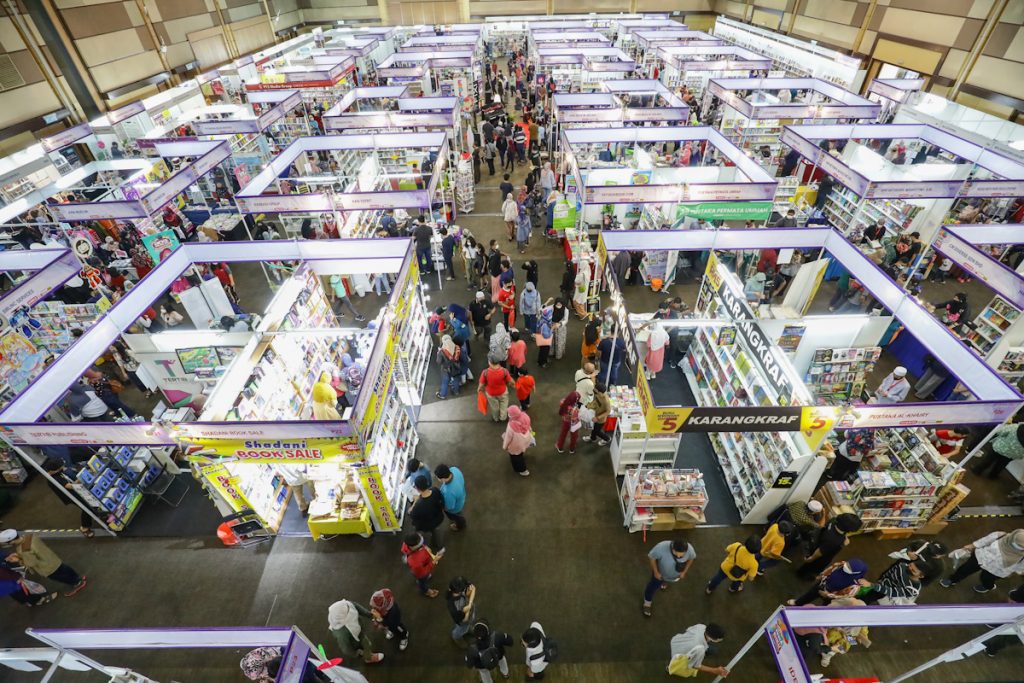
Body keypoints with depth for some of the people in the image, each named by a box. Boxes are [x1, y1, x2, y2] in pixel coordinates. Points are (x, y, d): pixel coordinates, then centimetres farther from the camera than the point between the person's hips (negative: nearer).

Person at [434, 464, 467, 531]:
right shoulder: (454, 469, -31)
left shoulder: (449, 492, -49)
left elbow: (449, 507, -28)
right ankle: (461, 518, 70)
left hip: (454, 508, -5)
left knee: (455, 516, 31)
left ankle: (460, 526, 63)